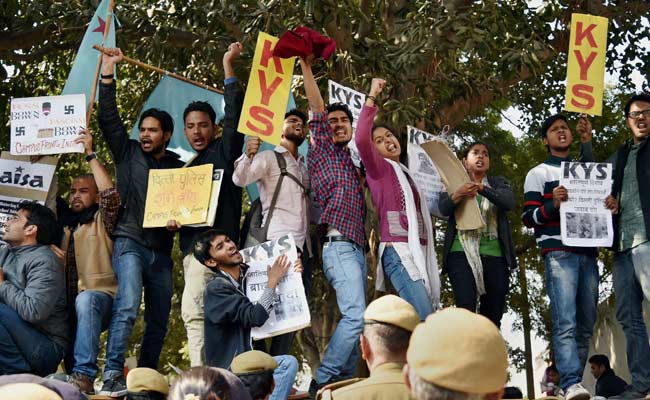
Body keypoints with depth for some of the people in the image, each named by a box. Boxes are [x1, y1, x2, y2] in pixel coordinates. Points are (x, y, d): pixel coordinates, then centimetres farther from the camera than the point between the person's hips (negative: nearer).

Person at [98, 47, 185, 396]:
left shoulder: (179, 167, 11)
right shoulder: (128, 152, 7)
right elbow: (107, 118, -2)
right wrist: (107, 72, -7)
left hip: (161, 251, 4)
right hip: (130, 242, -4)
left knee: (159, 321, 6)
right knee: (128, 305, -24)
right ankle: (112, 377, -27)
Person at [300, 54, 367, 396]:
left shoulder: (351, 165, 24)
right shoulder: (322, 152, 4)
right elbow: (317, 109, -6)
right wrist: (306, 66, -10)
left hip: (356, 249, 9)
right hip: (338, 246, -8)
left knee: (355, 319, 5)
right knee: (355, 315, -20)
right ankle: (322, 383, -16)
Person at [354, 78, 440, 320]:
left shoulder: (404, 173, 27)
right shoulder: (379, 169, 4)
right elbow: (361, 139, -15)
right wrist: (372, 97, -12)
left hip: (417, 252, 8)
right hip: (398, 251, -8)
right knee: (423, 321, -23)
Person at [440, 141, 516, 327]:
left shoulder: (499, 183, 17)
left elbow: (509, 202, -5)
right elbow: (444, 208, -5)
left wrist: (481, 188, -22)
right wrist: (457, 195, -27)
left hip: (494, 254, 2)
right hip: (462, 251, -2)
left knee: (493, 315, 0)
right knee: (465, 308, -19)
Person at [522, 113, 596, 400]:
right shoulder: (538, 174, 11)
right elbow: (529, 217, 5)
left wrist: (586, 142, 8)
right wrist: (553, 205, -15)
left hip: (588, 252, 5)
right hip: (558, 253, -5)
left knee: (586, 324, 1)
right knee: (566, 322, -17)